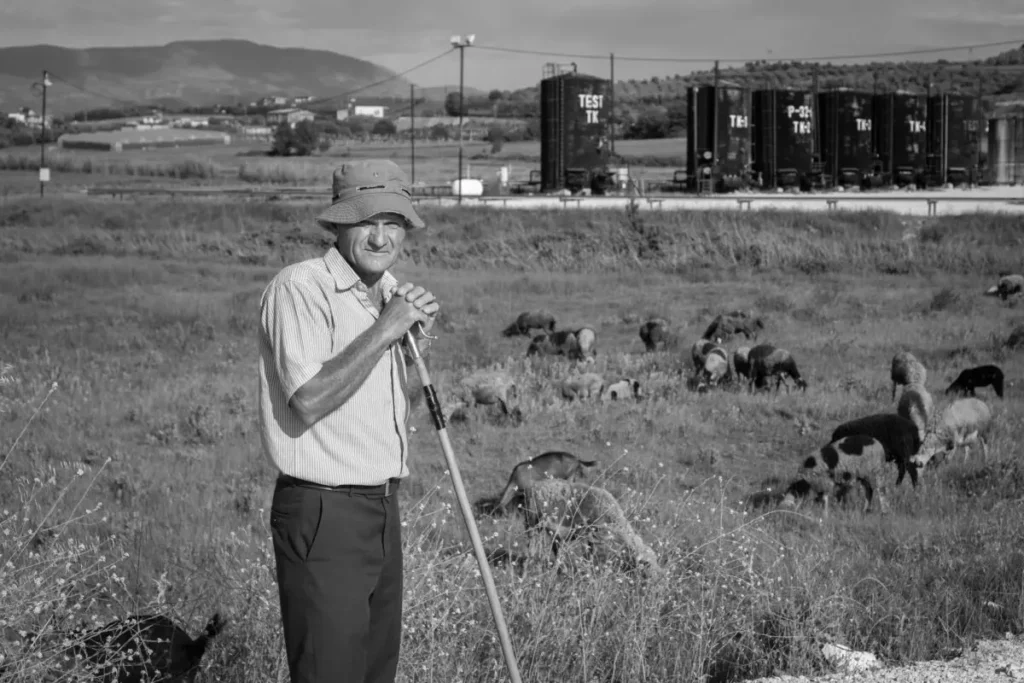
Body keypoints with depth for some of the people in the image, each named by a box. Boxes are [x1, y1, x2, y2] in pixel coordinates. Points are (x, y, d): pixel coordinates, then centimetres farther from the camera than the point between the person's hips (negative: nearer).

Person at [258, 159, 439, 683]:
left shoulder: (389, 293, 14)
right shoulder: (299, 287, -13)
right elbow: (309, 400, -23)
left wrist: (416, 340, 7)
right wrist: (384, 330, -21)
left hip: (383, 510, 9)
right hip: (322, 514, -9)